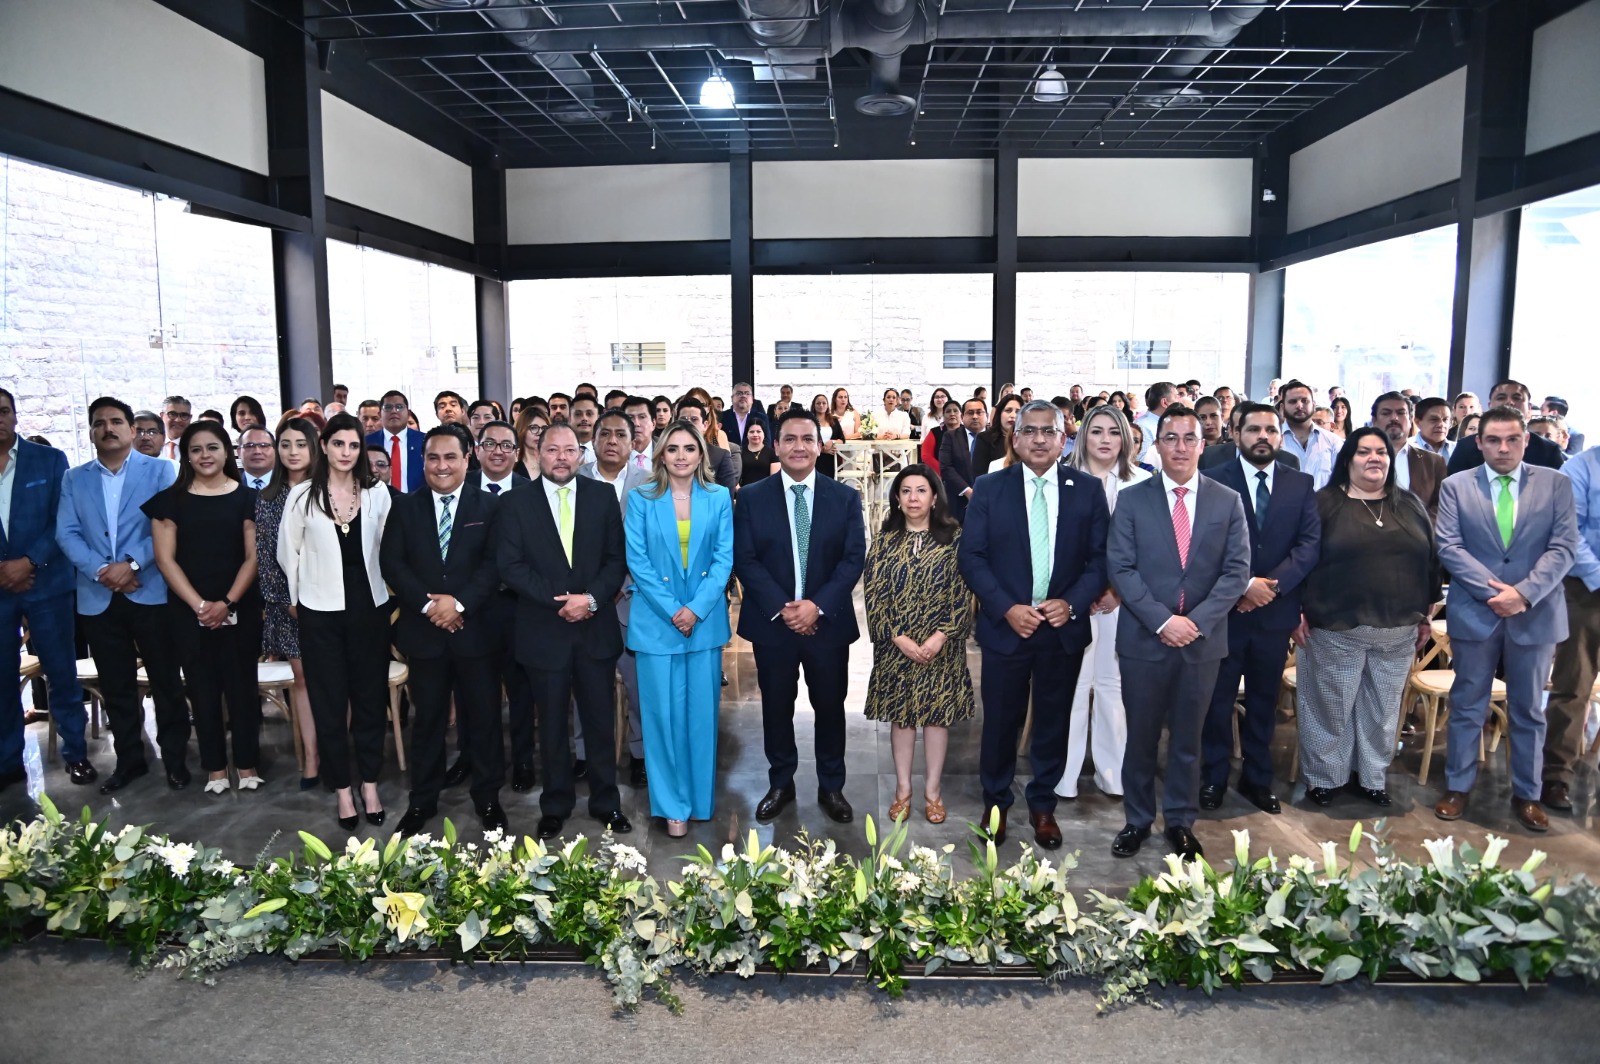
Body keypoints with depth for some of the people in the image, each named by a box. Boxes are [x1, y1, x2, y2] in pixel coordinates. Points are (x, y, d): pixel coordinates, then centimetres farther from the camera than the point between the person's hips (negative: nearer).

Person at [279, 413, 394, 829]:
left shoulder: (376, 492, 0)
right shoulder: (302, 495, -3)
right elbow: (288, 552, 5)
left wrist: (391, 594, 4)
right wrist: (297, 597, 9)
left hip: (369, 608, 1)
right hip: (320, 612, -1)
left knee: (370, 697, 9)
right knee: (329, 702, 7)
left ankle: (370, 785, 22)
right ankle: (342, 790, 19)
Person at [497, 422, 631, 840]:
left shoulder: (603, 496, 3)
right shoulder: (518, 502, 0)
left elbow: (617, 558, 1)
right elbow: (510, 565, -6)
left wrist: (592, 598, -14)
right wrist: (558, 601, -15)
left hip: (596, 628, 1)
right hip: (543, 630, -1)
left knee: (601, 722, 9)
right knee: (552, 724, 12)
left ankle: (606, 802, 25)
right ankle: (555, 806, 26)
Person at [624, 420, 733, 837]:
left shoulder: (719, 497, 2)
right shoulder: (641, 498, -1)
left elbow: (725, 558, -2)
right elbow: (637, 560, -5)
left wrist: (695, 608, -13)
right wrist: (672, 610, -12)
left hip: (706, 619, 1)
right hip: (656, 620, -1)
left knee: (702, 711, 7)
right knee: (663, 712, 2)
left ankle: (702, 798, 23)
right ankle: (673, 804, 15)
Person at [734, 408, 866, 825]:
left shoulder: (845, 497, 2)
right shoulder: (752, 497, 0)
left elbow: (854, 558, -5)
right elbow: (745, 560, -6)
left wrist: (817, 605, -17)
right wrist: (782, 608, -16)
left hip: (828, 621, 0)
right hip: (771, 622, 0)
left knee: (830, 706, 10)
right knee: (777, 707, 11)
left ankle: (831, 787, 27)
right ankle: (780, 784, 28)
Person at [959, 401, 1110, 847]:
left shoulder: (1088, 490, 2)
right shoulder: (989, 488, -2)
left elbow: (1101, 557, 1)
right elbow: (971, 557, -4)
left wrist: (1072, 603, -14)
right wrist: (1007, 609, -14)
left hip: (1064, 628, 1)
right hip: (1004, 626, -1)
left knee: (1053, 722, 13)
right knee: (1000, 722, 8)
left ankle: (1043, 806, 30)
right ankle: (996, 803, 27)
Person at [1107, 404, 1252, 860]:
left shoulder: (1228, 501, 4)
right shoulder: (1132, 500, 0)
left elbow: (1236, 571, -2)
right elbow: (1121, 568, -6)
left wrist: (1197, 621, -13)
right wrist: (1161, 620, -16)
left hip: (1202, 640, 1)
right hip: (1144, 638, -1)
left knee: (1187, 738, 13)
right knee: (1141, 736, 10)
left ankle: (1181, 822, 28)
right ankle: (1137, 820, 26)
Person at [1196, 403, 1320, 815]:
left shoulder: (1301, 484, 6)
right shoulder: (1213, 481, -4)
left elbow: (1310, 543, -3)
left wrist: (1272, 584, -17)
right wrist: (1242, 584, -19)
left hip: (1275, 610, 3)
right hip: (1225, 608, -3)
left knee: (1263, 700, 14)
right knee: (1218, 699, 7)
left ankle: (1257, 779, 28)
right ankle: (1213, 779, 21)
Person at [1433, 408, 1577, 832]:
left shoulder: (1555, 484, 2)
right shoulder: (1456, 486, 1)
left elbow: (1564, 547, -5)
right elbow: (1449, 547, -5)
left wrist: (1523, 593, -17)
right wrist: (1492, 590, -16)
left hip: (1536, 613, 1)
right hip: (1475, 612, 0)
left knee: (1529, 711, 12)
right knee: (1467, 706, 9)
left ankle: (1527, 795, 25)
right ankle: (1457, 787, 22)